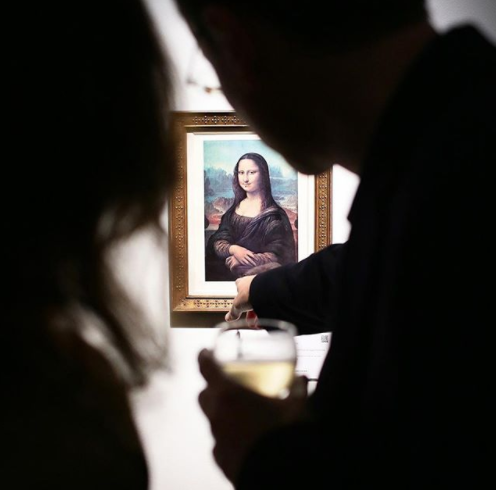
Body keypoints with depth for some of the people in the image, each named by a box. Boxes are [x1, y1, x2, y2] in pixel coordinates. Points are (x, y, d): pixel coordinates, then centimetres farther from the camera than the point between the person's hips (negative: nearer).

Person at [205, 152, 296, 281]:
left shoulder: (274, 215, -5)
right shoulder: (234, 209, 10)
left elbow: (276, 256, -10)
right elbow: (218, 242, 6)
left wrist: (239, 262, -15)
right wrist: (233, 249, -16)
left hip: (257, 274, -2)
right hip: (226, 271, 2)